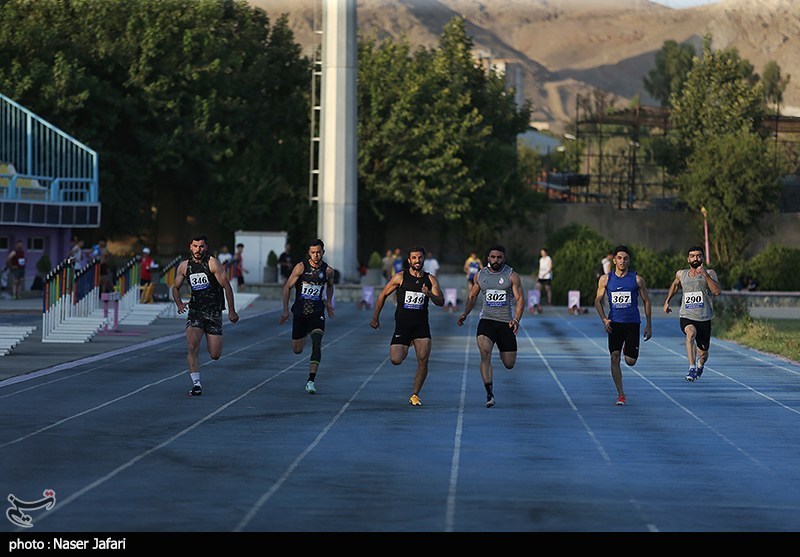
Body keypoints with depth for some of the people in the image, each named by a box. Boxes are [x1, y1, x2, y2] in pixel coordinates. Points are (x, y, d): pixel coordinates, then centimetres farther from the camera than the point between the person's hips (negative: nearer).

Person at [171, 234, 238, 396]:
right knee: (192, 346, -22)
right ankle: (196, 384, -16)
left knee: (215, 355, -1)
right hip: (195, 311, 2)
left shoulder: (212, 263, -8)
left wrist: (232, 311, -7)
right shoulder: (184, 266, 4)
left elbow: (226, 286, -6)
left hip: (214, 312, -2)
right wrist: (179, 303, -2)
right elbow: (176, 287, 17)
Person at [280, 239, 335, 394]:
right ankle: (304, 335, 48)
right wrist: (285, 310, -5)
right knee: (297, 350, 9)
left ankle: (311, 380, -25)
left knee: (316, 344, -22)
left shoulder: (328, 270, -1)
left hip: (317, 313, 0)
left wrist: (329, 302, 10)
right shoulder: (301, 267, -8)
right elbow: (287, 287, -2)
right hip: (300, 311, 0)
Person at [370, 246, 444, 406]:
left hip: (421, 325, 1)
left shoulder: (430, 280, 4)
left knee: (423, 361, -9)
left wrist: (429, 294, -22)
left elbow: (441, 302, -1)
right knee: (396, 360, -13)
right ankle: (405, 349, 25)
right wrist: (375, 318, 8)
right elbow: (383, 295, 6)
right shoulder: (400, 277, -2)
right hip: (402, 325, -1)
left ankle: (415, 395, 6)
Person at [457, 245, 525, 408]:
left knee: (509, 364, 2)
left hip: (506, 322, -1)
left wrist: (516, 320, -18)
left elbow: (520, 299, -3)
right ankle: (489, 393, -24)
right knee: (485, 353, -25)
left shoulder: (512, 276, 0)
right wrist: (465, 313, 4)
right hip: (486, 320, 1)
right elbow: (472, 296, 20)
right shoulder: (480, 275, 8)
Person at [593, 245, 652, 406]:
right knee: (615, 358, -10)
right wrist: (604, 319, -7)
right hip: (614, 323, 1)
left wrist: (649, 325, 4)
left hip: (633, 323, -1)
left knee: (630, 361, -2)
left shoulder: (637, 279, 1)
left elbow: (646, 301, 7)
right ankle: (620, 395, -3)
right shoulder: (606, 279, 4)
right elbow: (598, 300, 9)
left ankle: (629, 350, 37)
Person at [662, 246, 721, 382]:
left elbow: (717, 291, -19)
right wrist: (667, 301, 27)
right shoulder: (681, 274, 8)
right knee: (691, 332, -35)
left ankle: (700, 365, 48)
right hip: (686, 317, 0)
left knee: (703, 353, 10)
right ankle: (692, 368, -35)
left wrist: (705, 275, -25)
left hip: (704, 319, 0)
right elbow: (675, 285, 31)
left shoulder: (710, 273, -2)